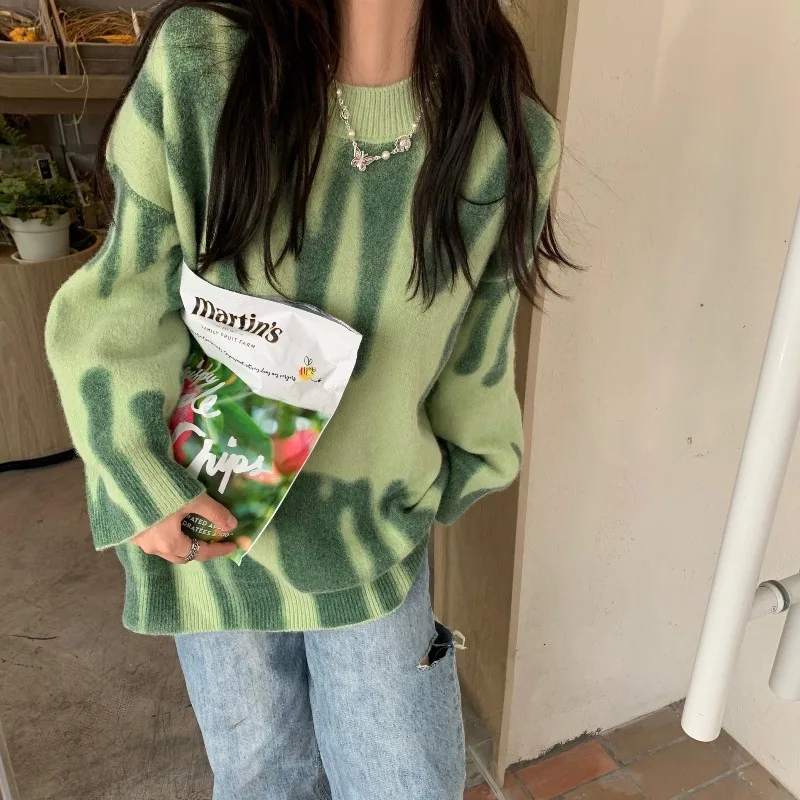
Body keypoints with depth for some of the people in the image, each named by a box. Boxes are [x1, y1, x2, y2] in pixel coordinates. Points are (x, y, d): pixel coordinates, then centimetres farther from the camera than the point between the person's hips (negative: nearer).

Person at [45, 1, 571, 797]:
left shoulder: (510, 141, -9)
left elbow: (474, 362, 2)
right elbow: (123, 302, -5)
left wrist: (420, 499, 9)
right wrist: (146, 480, -10)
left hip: (373, 537, 1)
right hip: (208, 518, 0)